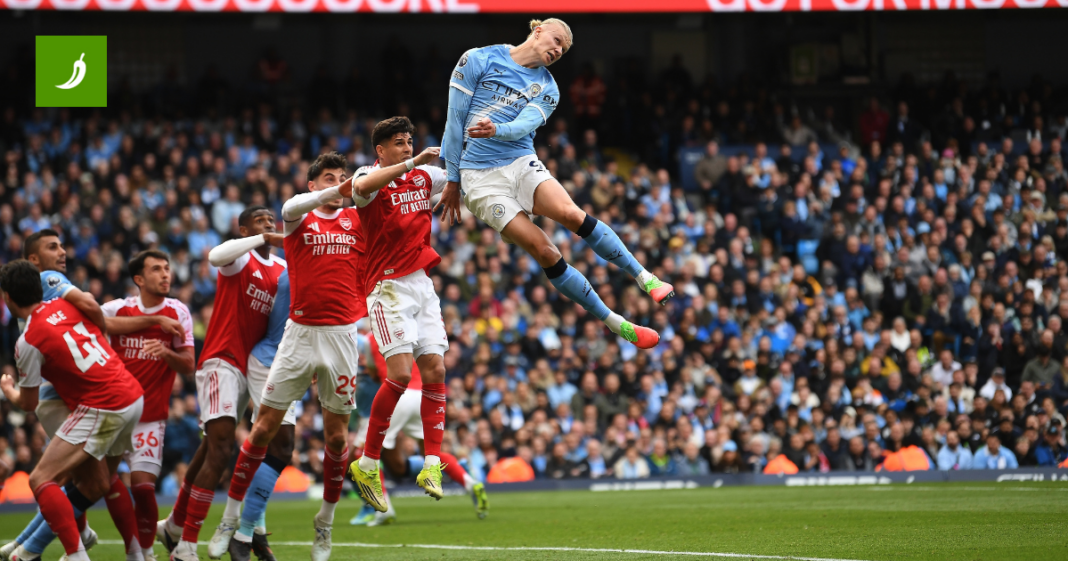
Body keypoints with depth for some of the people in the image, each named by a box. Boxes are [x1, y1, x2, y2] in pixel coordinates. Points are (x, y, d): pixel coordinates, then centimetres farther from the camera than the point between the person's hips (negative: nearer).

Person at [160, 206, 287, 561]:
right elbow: (217, 256, -30)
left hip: (249, 368, 8)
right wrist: (262, 239, -28)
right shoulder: (240, 259, -7)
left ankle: (175, 527, 32)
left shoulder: (283, 270, 15)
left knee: (211, 450, 16)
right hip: (222, 361, -8)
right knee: (219, 451, -17)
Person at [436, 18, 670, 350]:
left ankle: (646, 278, -23)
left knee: (572, 214, -30)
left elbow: (524, 125, -8)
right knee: (545, 252, -16)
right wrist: (453, 180, 4)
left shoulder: (547, 89, 12)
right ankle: (617, 325, -13)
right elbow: (455, 119, 4)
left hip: (523, 165, 3)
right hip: (480, 177, -3)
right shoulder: (479, 60, 2)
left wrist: (495, 129, -31)